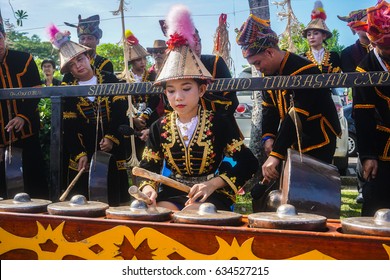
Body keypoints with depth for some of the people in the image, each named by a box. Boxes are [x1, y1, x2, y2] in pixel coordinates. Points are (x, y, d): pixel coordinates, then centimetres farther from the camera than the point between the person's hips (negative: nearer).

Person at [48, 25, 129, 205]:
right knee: (86, 201, 1)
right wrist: (80, 154, -10)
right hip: (85, 150, 1)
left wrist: (112, 138, -17)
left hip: (114, 147, -1)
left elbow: (121, 112, -5)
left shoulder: (109, 80, 1)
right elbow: (70, 127, 0)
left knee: (114, 198, 1)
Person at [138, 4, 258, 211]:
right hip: (173, 192, 3)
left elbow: (247, 163, -9)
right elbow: (148, 168, 6)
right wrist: (148, 188, -18)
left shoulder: (218, 123, -6)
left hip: (212, 194, -3)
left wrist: (212, 184, -21)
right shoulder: (159, 127, 3)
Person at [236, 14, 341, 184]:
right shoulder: (270, 73, 3)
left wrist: (276, 154, -36)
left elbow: (298, 116, -32)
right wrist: (268, 137, -12)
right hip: (293, 143, 8)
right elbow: (269, 108, 7)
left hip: (318, 142, -8)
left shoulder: (304, 72, -25)